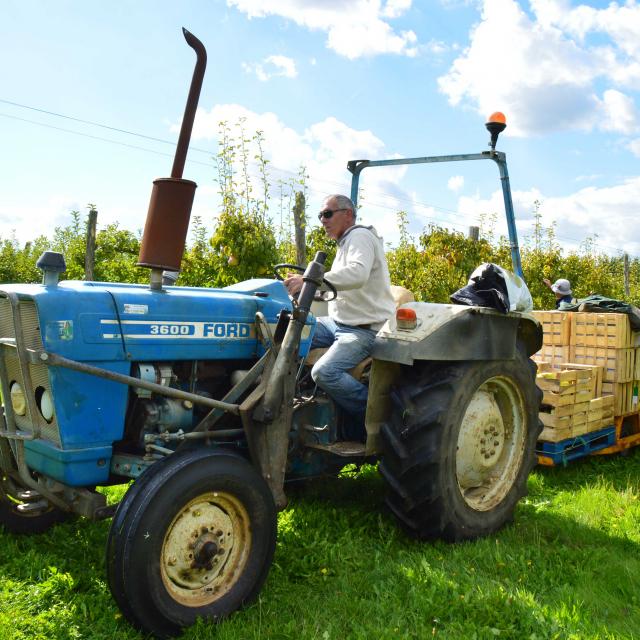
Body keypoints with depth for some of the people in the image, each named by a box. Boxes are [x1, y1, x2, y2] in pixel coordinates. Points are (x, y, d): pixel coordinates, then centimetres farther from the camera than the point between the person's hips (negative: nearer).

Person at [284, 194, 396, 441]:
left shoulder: (360, 236, -11)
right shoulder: (346, 243, 21)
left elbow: (358, 274, -33)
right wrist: (302, 283, 9)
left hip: (365, 328, -10)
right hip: (339, 321, 10)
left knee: (325, 372, -29)